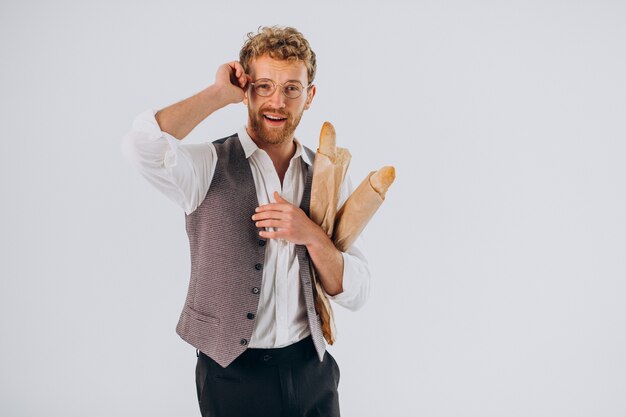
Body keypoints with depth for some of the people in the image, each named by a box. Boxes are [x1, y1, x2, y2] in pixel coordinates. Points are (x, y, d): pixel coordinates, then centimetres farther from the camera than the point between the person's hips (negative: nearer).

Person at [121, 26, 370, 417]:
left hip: (311, 369, 4)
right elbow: (141, 146, -31)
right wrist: (219, 94, -18)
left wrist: (311, 236, -18)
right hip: (233, 373, -3)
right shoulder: (210, 166, -9)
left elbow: (355, 293, 0)